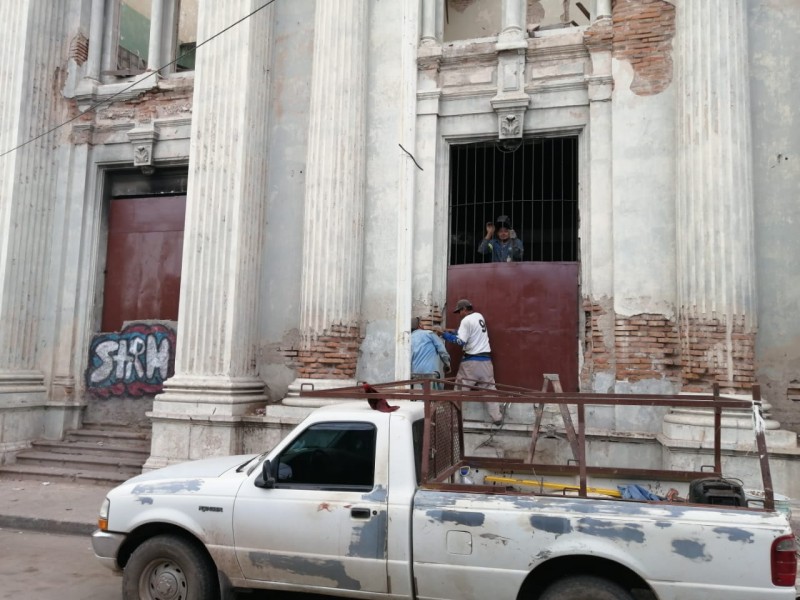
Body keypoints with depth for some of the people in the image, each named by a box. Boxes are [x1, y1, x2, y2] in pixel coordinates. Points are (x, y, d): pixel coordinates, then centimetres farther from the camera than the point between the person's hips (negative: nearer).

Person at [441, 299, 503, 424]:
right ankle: (497, 417, 4)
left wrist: (447, 335, -5)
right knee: (489, 387, 7)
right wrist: (454, 331, 19)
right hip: (485, 359, 7)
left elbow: (461, 341, -17)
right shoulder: (479, 316, 12)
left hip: (472, 360, -7)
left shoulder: (466, 320, -12)